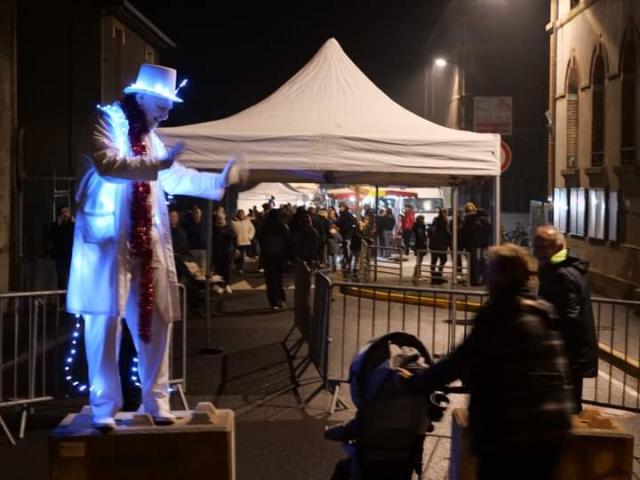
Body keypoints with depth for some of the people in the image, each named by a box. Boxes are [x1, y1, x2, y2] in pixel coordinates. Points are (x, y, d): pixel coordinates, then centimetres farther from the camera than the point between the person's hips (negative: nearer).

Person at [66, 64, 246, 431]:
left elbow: (173, 176, 29)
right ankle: (104, 408, 6)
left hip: (148, 242, 7)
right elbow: (108, 165, -22)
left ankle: (156, 402, 17)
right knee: (105, 324, -3)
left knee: (155, 323, 8)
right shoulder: (107, 120, -4)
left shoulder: (149, 134, 19)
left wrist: (219, 181, 24)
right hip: (109, 240, -7)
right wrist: (157, 163, -28)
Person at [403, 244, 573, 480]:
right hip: (553, 426, 7)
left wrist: (413, 382, -1)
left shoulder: (498, 315, -14)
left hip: (509, 428, -7)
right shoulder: (544, 312, 8)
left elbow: (460, 361, -12)